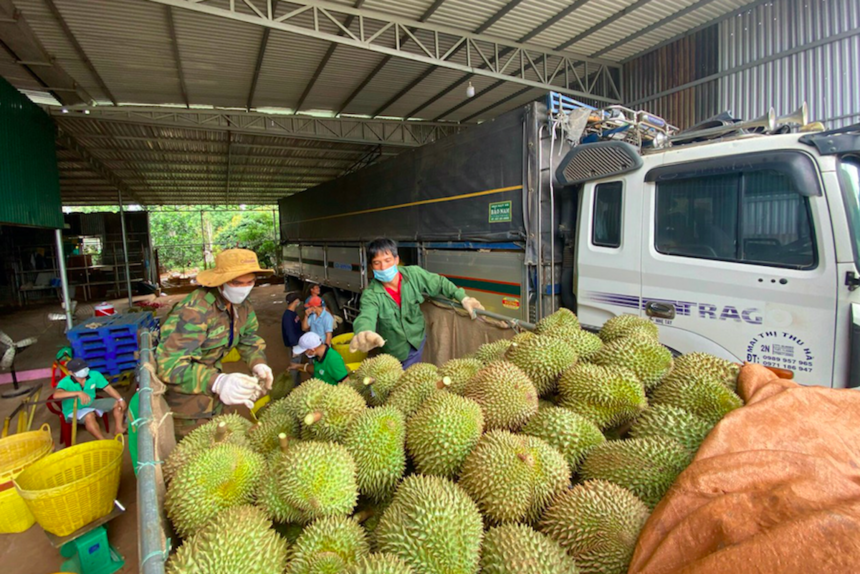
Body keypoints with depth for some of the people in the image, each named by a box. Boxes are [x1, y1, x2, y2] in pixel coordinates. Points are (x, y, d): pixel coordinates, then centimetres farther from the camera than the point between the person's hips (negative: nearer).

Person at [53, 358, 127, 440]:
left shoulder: (94, 375, -14)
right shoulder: (65, 382, -25)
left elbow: (108, 388, -6)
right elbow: (56, 395, -47)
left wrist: (121, 399, -18)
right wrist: (78, 393, -57)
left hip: (91, 405, 6)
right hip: (73, 410, -6)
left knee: (118, 403, -5)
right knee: (89, 416, -38)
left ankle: (119, 429, 6)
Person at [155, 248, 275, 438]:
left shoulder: (241, 304, -8)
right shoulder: (195, 310, -32)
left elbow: (249, 336, 5)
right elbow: (169, 363, -38)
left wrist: (258, 363, -17)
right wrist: (217, 382, -54)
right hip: (182, 388, -7)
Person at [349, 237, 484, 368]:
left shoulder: (414, 274, -17)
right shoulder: (370, 294, -24)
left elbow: (440, 283, -1)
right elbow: (366, 317, -43)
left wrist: (463, 298, -15)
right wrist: (364, 334, -68)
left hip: (417, 341, 1)